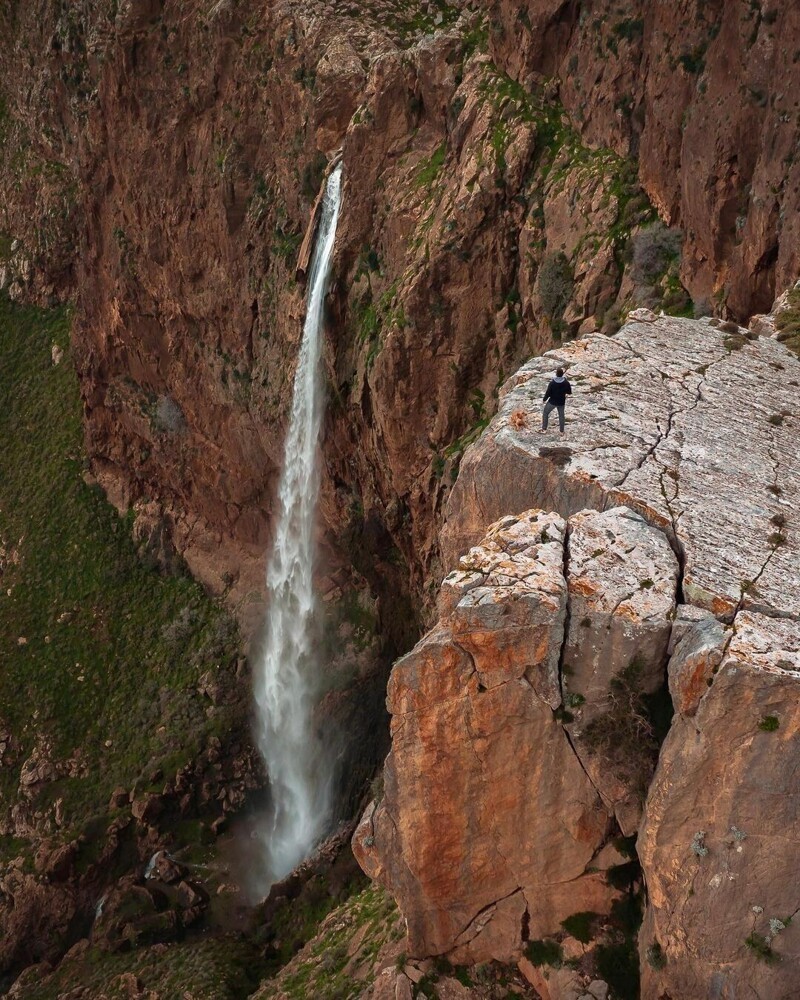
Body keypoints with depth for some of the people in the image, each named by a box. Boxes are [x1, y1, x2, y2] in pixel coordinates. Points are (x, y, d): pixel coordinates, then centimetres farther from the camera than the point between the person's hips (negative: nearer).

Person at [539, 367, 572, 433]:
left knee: (545, 413, 17)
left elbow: (548, 393, -15)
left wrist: (545, 399, 1)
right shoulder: (566, 382, -12)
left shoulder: (552, 382, -20)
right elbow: (569, 392, -1)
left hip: (552, 402, -2)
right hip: (561, 402, 2)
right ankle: (562, 431, 28)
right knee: (561, 415, 20)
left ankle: (544, 429, 17)